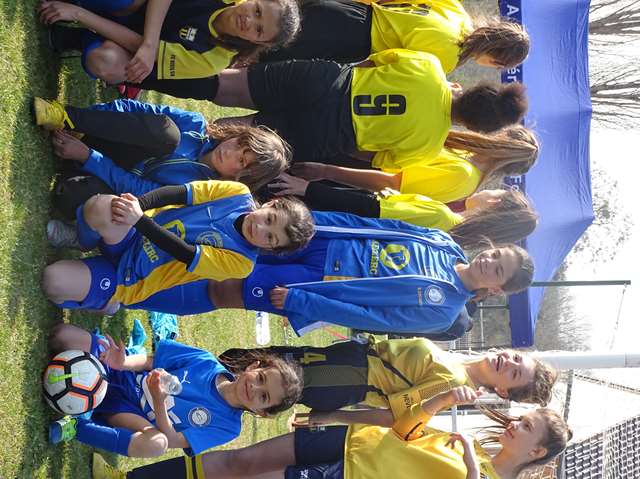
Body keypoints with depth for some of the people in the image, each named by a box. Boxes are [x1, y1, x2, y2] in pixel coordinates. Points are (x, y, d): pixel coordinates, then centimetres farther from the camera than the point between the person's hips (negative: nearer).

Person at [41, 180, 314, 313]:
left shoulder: (241, 263, -13)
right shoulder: (238, 194, -5)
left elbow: (184, 254, -20)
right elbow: (180, 194, -9)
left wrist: (139, 220, -29)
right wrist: (136, 205, -26)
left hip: (127, 278, -3)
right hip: (133, 235, 3)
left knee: (54, 282, -25)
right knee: (102, 206, -34)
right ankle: (84, 242, 2)